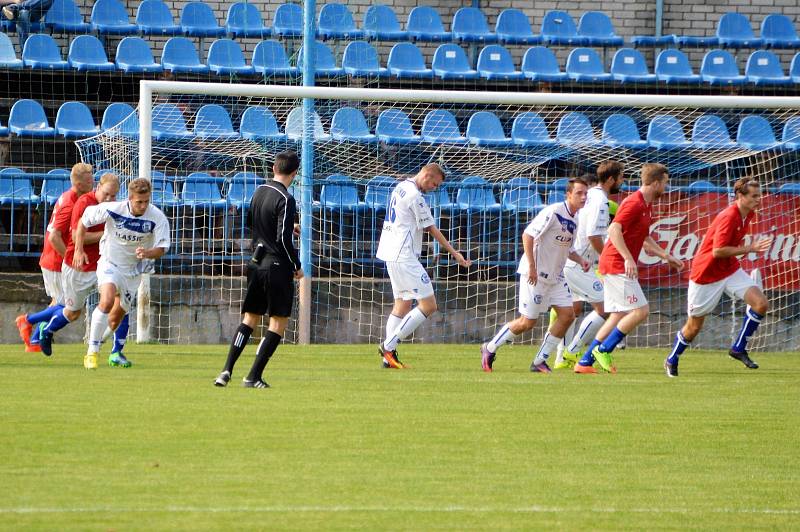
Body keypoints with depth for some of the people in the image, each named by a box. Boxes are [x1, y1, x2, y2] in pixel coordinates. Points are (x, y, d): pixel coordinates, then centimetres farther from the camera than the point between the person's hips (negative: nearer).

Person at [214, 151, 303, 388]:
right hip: (277, 266, -7)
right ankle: (254, 376, -5)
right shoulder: (285, 199, -16)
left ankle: (227, 370, 0)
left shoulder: (259, 191, 8)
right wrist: (297, 266, -8)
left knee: (249, 318, 13)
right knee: (279, 322, 1)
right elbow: (284, 240, -20)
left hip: (256, 264, 7)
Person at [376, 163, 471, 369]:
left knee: (402, 305, 14)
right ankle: (389, 346, -10)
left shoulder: (400, 187, 14)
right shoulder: (415, 196, -15)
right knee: (428, 305, -9)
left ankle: (388, 357, 9)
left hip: (391, 253, 11)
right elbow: (431, 230, -11)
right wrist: (455, 254, -6)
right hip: (404, 257, -11)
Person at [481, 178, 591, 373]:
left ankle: (540, 361, 6)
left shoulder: (575, 218, 10)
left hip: (556, 276, 8)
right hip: (535, 275, -8)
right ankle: (490, 348, 15)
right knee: (527, 322, -5)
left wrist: (580, 260, 3)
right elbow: (528, 235, -21)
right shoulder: (553, 212, -17)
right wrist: (531, 266, -26)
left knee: (567, 315, -3)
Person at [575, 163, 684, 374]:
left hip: (618, 267, 10)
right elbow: (614, 230, -25)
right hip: (617, 265, -10)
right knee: (640, 311, -12)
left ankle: (585, 362, 9)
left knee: (619, 316, 10)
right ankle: (603, 350, -7)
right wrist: (628, 259, -32)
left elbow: (645, 238, 30)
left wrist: (667, 257, 27)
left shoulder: (646, 205, 18)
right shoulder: (634, 203, -15)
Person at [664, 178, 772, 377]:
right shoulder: (729, 217, -27)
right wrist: (750, 248, -28)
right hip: (706, 274, -7)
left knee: (761, 304, -12)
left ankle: (739, 348, 3)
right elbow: (718, 251, -31)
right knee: (694, 327, 5)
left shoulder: (748, 214, 0)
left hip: (730, 270, 7)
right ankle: (672, 361, 30)